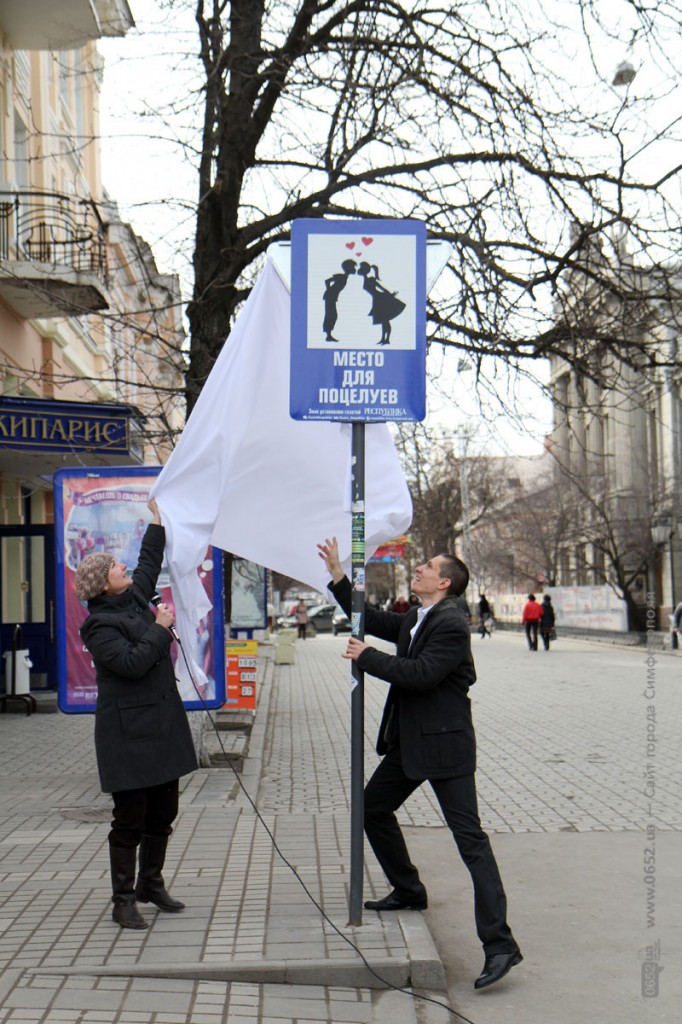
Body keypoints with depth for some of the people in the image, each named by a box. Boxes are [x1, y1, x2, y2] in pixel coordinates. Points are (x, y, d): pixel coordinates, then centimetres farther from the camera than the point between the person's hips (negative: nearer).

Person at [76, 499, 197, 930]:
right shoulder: (100, 626, -13)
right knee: (131, 819, -3)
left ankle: (151, 884, 29)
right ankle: (123, 900, 6)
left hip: (162, 725, 9)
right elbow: (133, 662, -24)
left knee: (163, 812, 14)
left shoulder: (136, 598, 12)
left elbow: (150, 563, 27)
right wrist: (161, 628, -14)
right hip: (129, 732, -9)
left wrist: (157, 519, 26)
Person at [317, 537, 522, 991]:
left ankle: (499, 944, -14)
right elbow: (371, 619, 23)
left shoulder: (451, 624, -16)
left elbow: (421, 673, -26)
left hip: (444, 744, -10)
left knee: (470, 838, -12)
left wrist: (367, 657, -16)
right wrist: (337, 575, 17)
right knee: (373, 808, 20)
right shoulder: (414, 620, 13)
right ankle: (409, 892, 38)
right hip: (408, 741, 10)